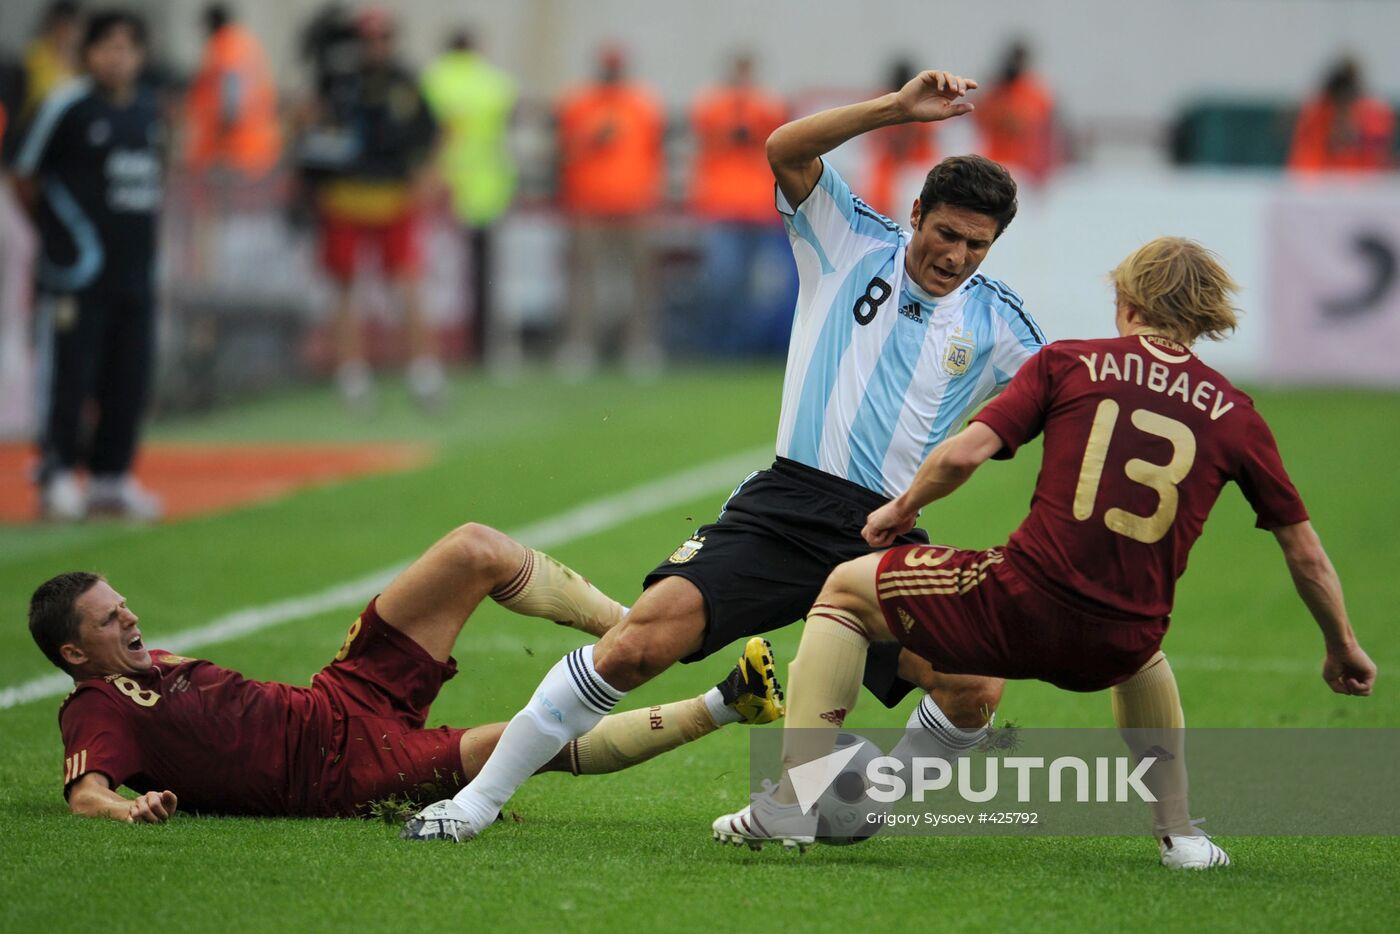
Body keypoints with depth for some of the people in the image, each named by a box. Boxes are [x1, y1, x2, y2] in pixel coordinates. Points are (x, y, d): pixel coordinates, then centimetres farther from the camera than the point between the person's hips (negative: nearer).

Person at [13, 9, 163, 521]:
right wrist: (61, 228, 2)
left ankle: (111, 478, 18)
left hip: (135, 266, 6)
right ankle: (57, 475, 4)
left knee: (130, 375, 8)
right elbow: (27, 175, -3)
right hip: (78, 267, -6)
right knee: (69, 369, -3)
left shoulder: (148, 108, 9)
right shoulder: (68, 106, -9)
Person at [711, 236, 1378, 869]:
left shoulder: (1069, 362, 6)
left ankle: (793, 803, 9)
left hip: (1023, 609, -3)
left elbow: (964, 454, -2)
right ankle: (1177, 832, 35)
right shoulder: (1234, 414, 11)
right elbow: (1304, 551, 16)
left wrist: (902, 507, 18)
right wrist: (1343, 649, 30)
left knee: (844, 593, 21)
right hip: (1118, 649, 3)